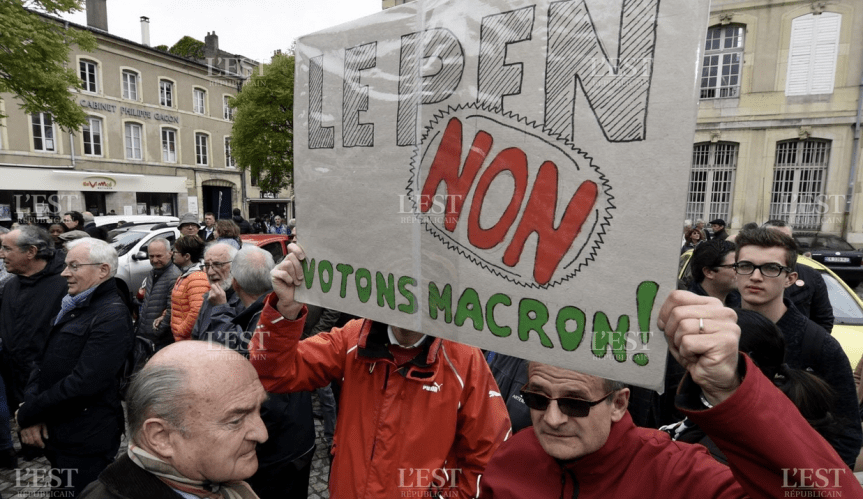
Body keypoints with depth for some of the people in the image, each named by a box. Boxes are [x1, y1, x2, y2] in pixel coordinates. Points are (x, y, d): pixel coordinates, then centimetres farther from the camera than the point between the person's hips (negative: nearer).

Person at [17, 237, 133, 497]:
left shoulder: (112, 316, -21)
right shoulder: (71, 308, 9)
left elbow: (84, 382, -25)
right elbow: (44, 361, 8)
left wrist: (27, 414, -12)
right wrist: (32, 412, -6)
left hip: (85, 442, -8)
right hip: (55, 434, 9)